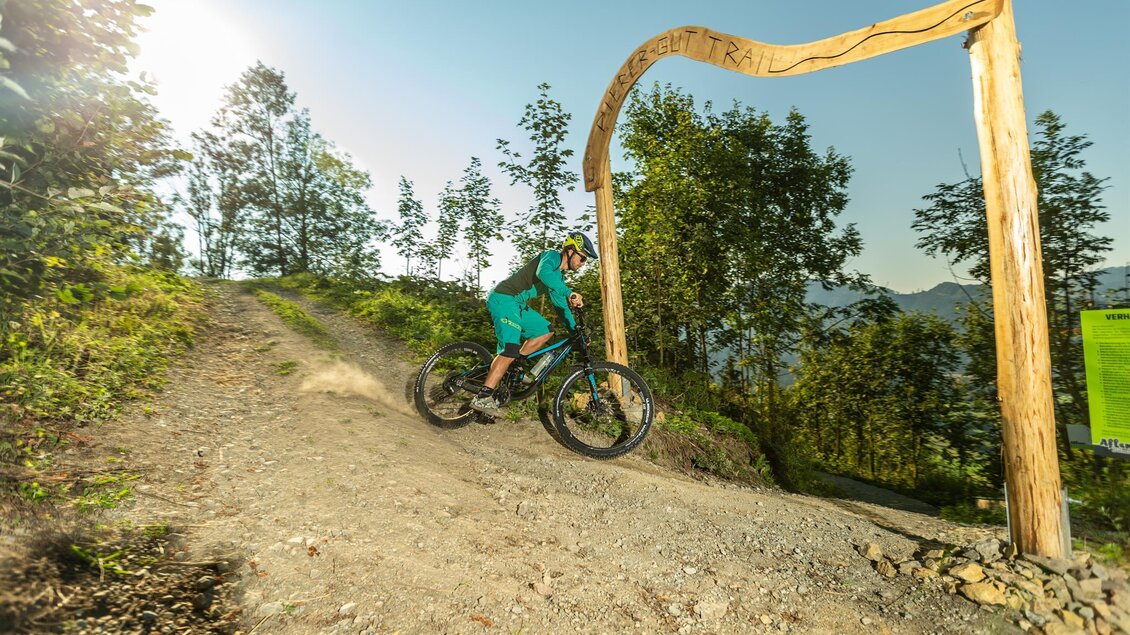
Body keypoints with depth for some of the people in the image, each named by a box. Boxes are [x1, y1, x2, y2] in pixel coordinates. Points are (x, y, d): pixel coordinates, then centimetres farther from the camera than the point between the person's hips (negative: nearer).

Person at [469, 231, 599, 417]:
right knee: (511, 349, -20)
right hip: (504, 299, -10)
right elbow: (543, 272, -32)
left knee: (546, 331, 12)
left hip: (518, 304, 10)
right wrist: (569, 292, -41)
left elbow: (561, 305, 26)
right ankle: (482, 398, -19)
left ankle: (513, 367, 9)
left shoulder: (559, 277, 20)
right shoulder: (552, 255, -8)